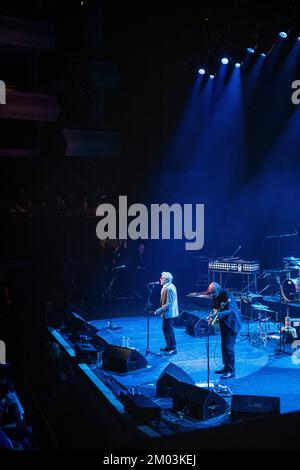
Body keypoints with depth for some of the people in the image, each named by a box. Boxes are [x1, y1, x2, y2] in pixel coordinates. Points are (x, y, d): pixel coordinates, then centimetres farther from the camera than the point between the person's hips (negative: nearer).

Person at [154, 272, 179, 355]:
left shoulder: (169, 288, -23)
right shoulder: (166, 287, 9)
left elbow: (169, 304, -25)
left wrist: (159, 310, -24)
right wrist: (161, 310, 16)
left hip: (169, 313, -10)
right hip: (166, 313, 10)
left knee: (169, 330, -1)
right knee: (165, 329, 19)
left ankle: (173, 348, 9)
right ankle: (168, 346, 31)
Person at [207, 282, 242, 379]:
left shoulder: (227, 295, -23)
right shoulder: (215, 296, 4)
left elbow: (230, 310, -33)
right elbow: (215, 308, 18)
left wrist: (218, 315, -44)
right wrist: (212, 316, 0)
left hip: (232, 323, -9)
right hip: (223, 323, 9)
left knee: (228, 347, -9)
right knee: (223, 346, 14)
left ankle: (231, 371, -2)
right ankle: (226, 367, 26)